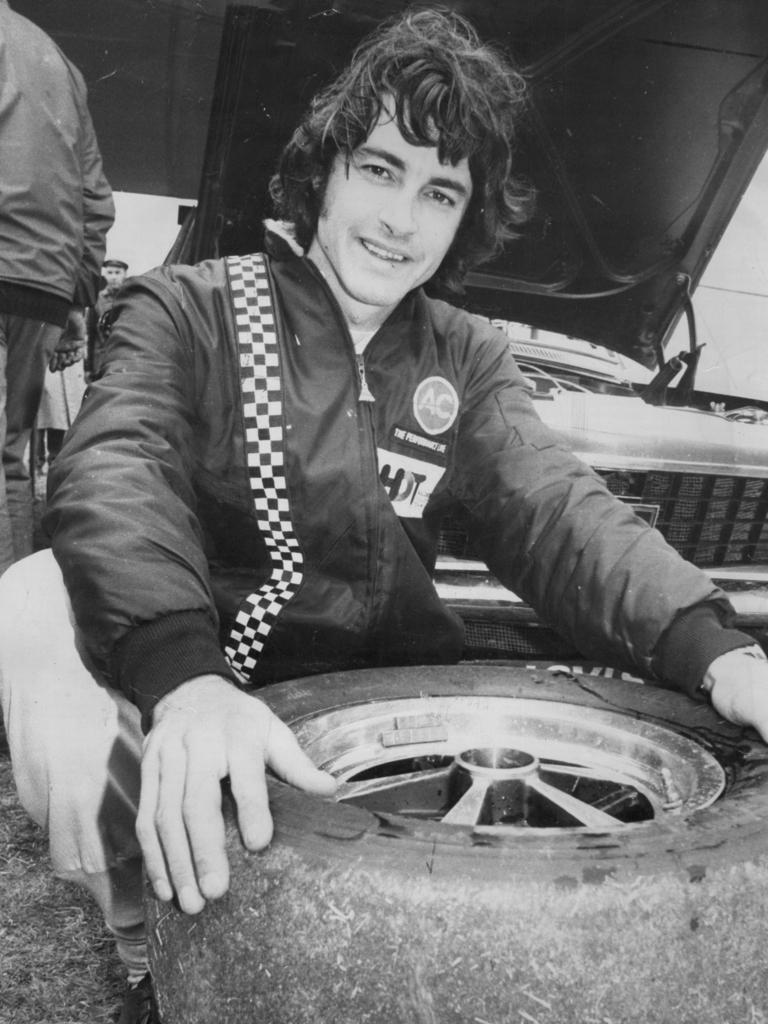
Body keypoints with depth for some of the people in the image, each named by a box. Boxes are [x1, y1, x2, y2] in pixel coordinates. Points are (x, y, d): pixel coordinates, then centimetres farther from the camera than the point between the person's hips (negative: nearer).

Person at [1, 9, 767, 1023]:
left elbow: (558, 514, -7)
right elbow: (116, 475, -22)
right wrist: (187, 678, -43)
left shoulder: (468, 359, 8)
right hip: (199, 703, -2)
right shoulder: (189, 310, -4)